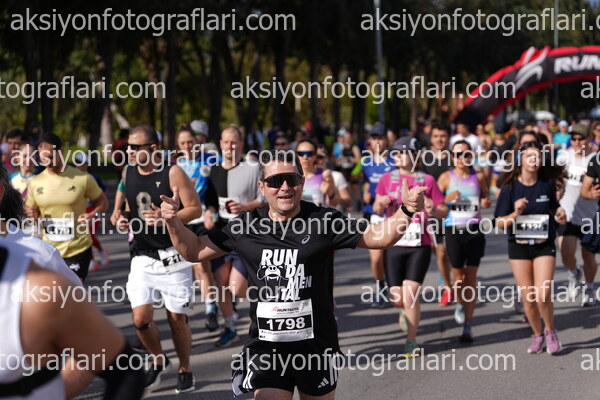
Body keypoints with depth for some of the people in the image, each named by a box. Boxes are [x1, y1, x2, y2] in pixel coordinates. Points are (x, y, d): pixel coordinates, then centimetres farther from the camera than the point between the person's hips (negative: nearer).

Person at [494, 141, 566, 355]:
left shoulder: (547, 183, -1)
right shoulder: (510, 187, -6)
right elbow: (500, 223, -6)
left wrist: (559, 214, -4)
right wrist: (516, 214, -24)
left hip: (544, 245, 0)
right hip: (519, 246, 0)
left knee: (543, 294, -13)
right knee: (528, 297, 4)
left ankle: (550, 331, 14)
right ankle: (537, 335, 28)